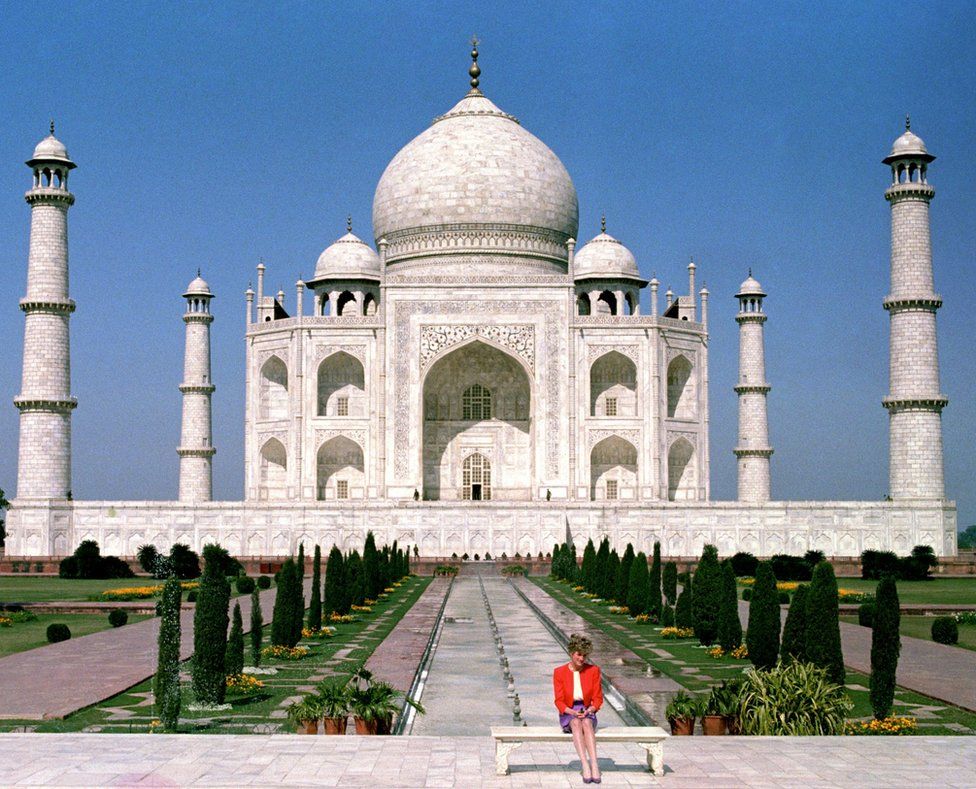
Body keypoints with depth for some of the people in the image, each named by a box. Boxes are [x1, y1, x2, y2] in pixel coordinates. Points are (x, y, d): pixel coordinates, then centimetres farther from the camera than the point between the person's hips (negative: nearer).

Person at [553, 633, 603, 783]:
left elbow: (598, 699, 1)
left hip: (588, 712, 1)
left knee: (586, 723, -35)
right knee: (576, 723, -36)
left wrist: (589, 710, -19)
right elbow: (559, 702, -4)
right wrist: (573, 712, -22)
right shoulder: (559, 672, -4)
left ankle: (594, 765, -48)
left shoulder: (593, 670, -2)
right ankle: (585, 765, -48)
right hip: (568, 714, -1)